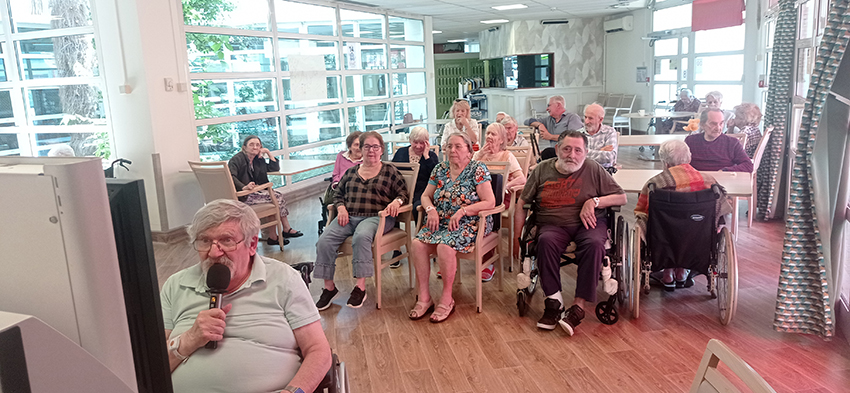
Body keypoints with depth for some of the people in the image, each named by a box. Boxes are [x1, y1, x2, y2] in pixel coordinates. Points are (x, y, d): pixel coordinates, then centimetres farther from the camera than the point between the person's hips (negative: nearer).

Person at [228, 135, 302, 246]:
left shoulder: (258, 160, 17)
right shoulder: (237, 159, -8)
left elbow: (275, 168, 18)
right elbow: (231, 177, -23)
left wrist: (268, 153, 9)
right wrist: (244, 187, -39)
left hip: (253, 192, 9)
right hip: (241, 196, -9)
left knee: (278, 195, -9)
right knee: (276, 197, -19)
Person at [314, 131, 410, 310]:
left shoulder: (390, 171, 12)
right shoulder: (351, 172, 21)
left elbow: (403, 192, 8)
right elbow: (338, 193, 22)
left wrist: (396, 201, -14)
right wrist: (341, 207, 1)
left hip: (376, 217, -4)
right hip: (348, 216, 4)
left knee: (361, 236, -38)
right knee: (324, 240, -22)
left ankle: (360, 287, -29)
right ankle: (329, 287, -10)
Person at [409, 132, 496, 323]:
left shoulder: (478, 169, -3)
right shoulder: (440, 169, 12)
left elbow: (490, 202, -11)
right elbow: (425, 196, 16)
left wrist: (462, 211, -20)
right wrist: (431, 210, -7)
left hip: (469, 223, -5)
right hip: (440, 221, 5)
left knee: (445, 246, -33)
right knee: (417, 243, -23)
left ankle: (447, 299, -15)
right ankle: (424, 297, -14)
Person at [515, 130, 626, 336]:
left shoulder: (594, 169, 6)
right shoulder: (542, 170, 9)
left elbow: (621, 198, 7)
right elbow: (522, 203, 11)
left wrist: (594, 201, -10)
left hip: (587, 223, 0)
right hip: (553, 225, 1)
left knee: (594, 244, -34)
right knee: (546, 241, -34)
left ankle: (579, 306, -31)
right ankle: (554, 301, -26)